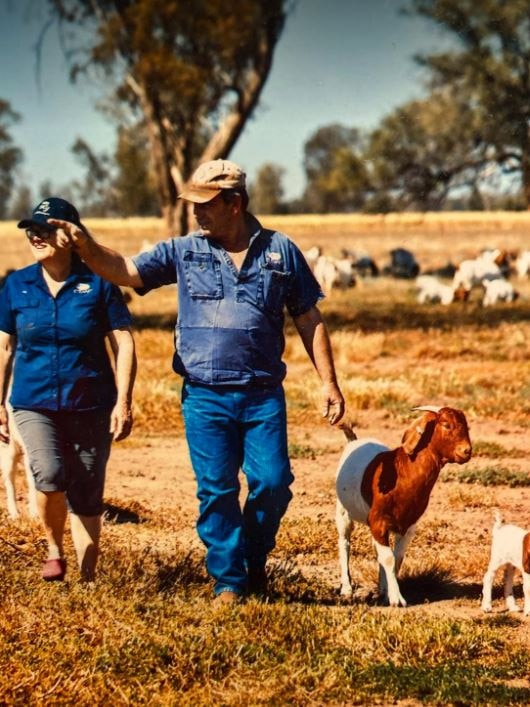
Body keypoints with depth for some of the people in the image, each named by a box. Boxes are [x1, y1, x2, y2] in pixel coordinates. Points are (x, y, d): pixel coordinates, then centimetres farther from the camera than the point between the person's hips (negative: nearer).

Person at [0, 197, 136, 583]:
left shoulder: (98, 283, -4)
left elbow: (124, 344, -2)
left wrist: (123, 401, -9)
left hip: (91, 405, 0)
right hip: (34, 403, 1)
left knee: (87, 496, 5)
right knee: (50, 474, -23)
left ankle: (88, 577, 20)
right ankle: (54, 551, 1)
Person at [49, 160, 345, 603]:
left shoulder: (280, 251, 4)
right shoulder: (184, 253, 5)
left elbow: (309, 320, 8)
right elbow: (124, 271, -2)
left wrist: (329, 382, 5)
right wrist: (85, 245, -21)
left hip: (264, 396, 0)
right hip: (205, 397, 0)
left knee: (273, 482, -4)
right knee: (216, 491, 1)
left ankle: (255, 561, 21)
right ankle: (229, 581, 13)